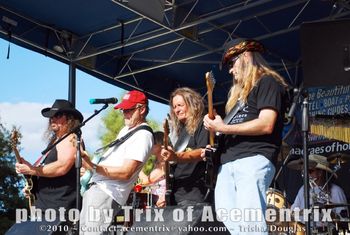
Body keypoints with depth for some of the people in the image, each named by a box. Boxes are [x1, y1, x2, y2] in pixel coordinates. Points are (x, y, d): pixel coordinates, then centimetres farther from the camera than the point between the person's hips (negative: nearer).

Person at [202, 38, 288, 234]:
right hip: (228, 161, 9)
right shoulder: (240, 91, 32)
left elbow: (266, 125, -11)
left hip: (254, 159, -9)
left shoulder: (267, 82, 3)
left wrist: (223, 128, -9)